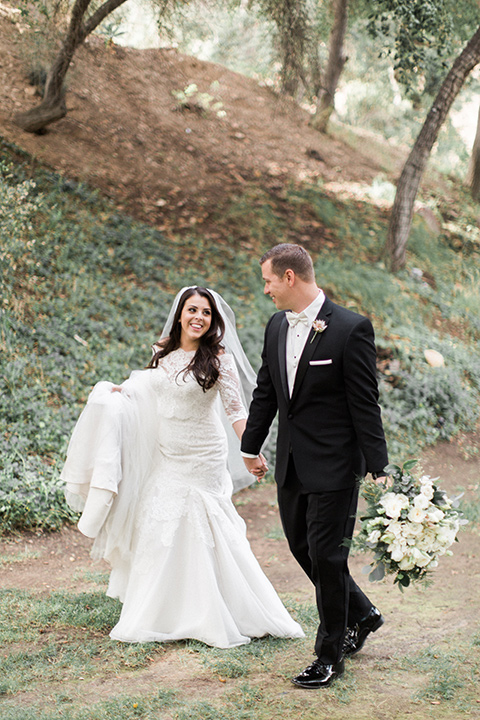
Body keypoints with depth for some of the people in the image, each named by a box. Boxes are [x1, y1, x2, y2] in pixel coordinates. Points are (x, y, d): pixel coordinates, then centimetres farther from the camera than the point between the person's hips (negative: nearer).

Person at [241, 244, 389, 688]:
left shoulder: (351, 329, -15)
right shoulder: (277, 327, 6)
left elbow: (365, 404, -14)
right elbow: (265, 393, 17)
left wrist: (378, 468, -14)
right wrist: (251, 446, 24)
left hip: (334, 466, -7)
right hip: (292, 465, 7)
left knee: (326, 554, 0)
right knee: (301, 546, 15)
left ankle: (330, 656, 16)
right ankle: (362, 614, 38)